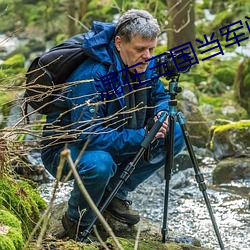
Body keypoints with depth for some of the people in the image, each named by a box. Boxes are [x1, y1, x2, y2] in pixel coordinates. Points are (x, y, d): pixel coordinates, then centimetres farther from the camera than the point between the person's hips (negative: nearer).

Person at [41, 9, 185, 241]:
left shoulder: (146, 65, -8)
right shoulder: (91, 76, -32)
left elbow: (160, 96, 11)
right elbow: (89, 136, -35)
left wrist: (161, 114, -14)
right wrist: (142, 137, -34)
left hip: (115, 142, 8)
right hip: (65, 148, -8)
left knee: (175, 135, -3)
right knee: (99, 164, -41)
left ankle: (115, 193, 6)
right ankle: (77, 222, -9)